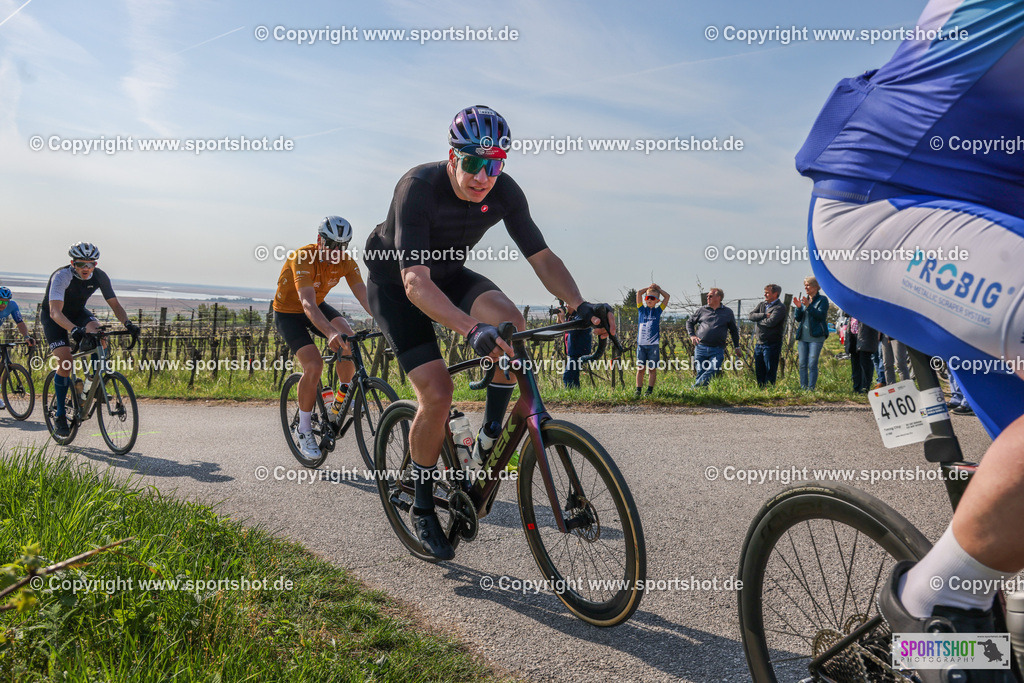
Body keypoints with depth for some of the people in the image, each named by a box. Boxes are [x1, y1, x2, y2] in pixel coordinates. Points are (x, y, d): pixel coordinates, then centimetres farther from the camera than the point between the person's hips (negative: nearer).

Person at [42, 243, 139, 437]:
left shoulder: (99, 276, -19)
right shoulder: (61, 276, -32)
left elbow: (114, 304, -14)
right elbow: (55, 312, -43)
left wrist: (127, 323, -33)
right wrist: (75, 329, -60)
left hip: (78, 312, 4)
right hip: (52, 317, -4)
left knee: (97, 331, -30)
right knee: (65, 362, -20)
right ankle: (60, 414, -5)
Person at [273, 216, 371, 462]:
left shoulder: (346, 261, -16)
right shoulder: (303, 258, -32)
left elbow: (364, 295, -23)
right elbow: (307, 303, -45)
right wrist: (330, 333, -62)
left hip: (319, 306, 5)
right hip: (288, 313, -4)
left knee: (348, 338, -26)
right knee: (314, 365, -22)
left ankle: (342, 398, -4)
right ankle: (303, 430, -5)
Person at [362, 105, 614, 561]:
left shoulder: (504, 193, -18)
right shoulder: (418, 188, -33)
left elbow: (541, 256, -14)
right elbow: (415, 283, -43)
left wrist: (580, 306, -32)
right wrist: (471, 330, -58)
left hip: (448, 274, 5)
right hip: (395, 284, -4)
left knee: (510, 322, -27)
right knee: (437, 392, -18)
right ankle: (422, 509, 4)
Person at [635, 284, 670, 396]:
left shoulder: (658, 311, 8)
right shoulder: (642, 310, 9)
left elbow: (667, 296, 5)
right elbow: (639, 293, 2)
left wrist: (657, 288, 15)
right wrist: (649, 287, 14)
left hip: (654, 345, 0)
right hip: (641, 344, 1)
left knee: (652, 369, 2)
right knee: (640, 368, 2)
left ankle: (650, 390, 7)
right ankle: (638, 390, 5)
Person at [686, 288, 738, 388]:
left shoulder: (728, 312, 11)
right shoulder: (702, 310, 11)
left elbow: (734, 330, 21)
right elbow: (689, 322, 23)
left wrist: (737, 347, 18)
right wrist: (692, 335, 8)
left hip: (717, 350, -1)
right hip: (701, 348, 1)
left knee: (713, 370, -19)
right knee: (700, 372, 1)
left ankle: (694, 389, -16)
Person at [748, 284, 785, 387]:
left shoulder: (780, 308, -8)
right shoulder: (761, 305, 14)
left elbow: (771, 322, -22)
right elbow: (751, 316, 0)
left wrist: (758, 320, -6)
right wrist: (764, 315, -13)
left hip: (771, 344, -7)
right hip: (758, 343, 7)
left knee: (770, 372, -3)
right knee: (759, 371, 11)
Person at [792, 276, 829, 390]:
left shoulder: (822, 300, 0)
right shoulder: (804, 299, 16)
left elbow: (821, 315, -14)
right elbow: (797, 318, 11)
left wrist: (808, 306, -23)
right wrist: (798, 307, -6)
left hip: (816, 337, -5)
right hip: (802, 337, 5)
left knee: (812, 364, -8)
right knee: (802, 364, 3)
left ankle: (811, 388, -4)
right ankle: (803, 388, 9)